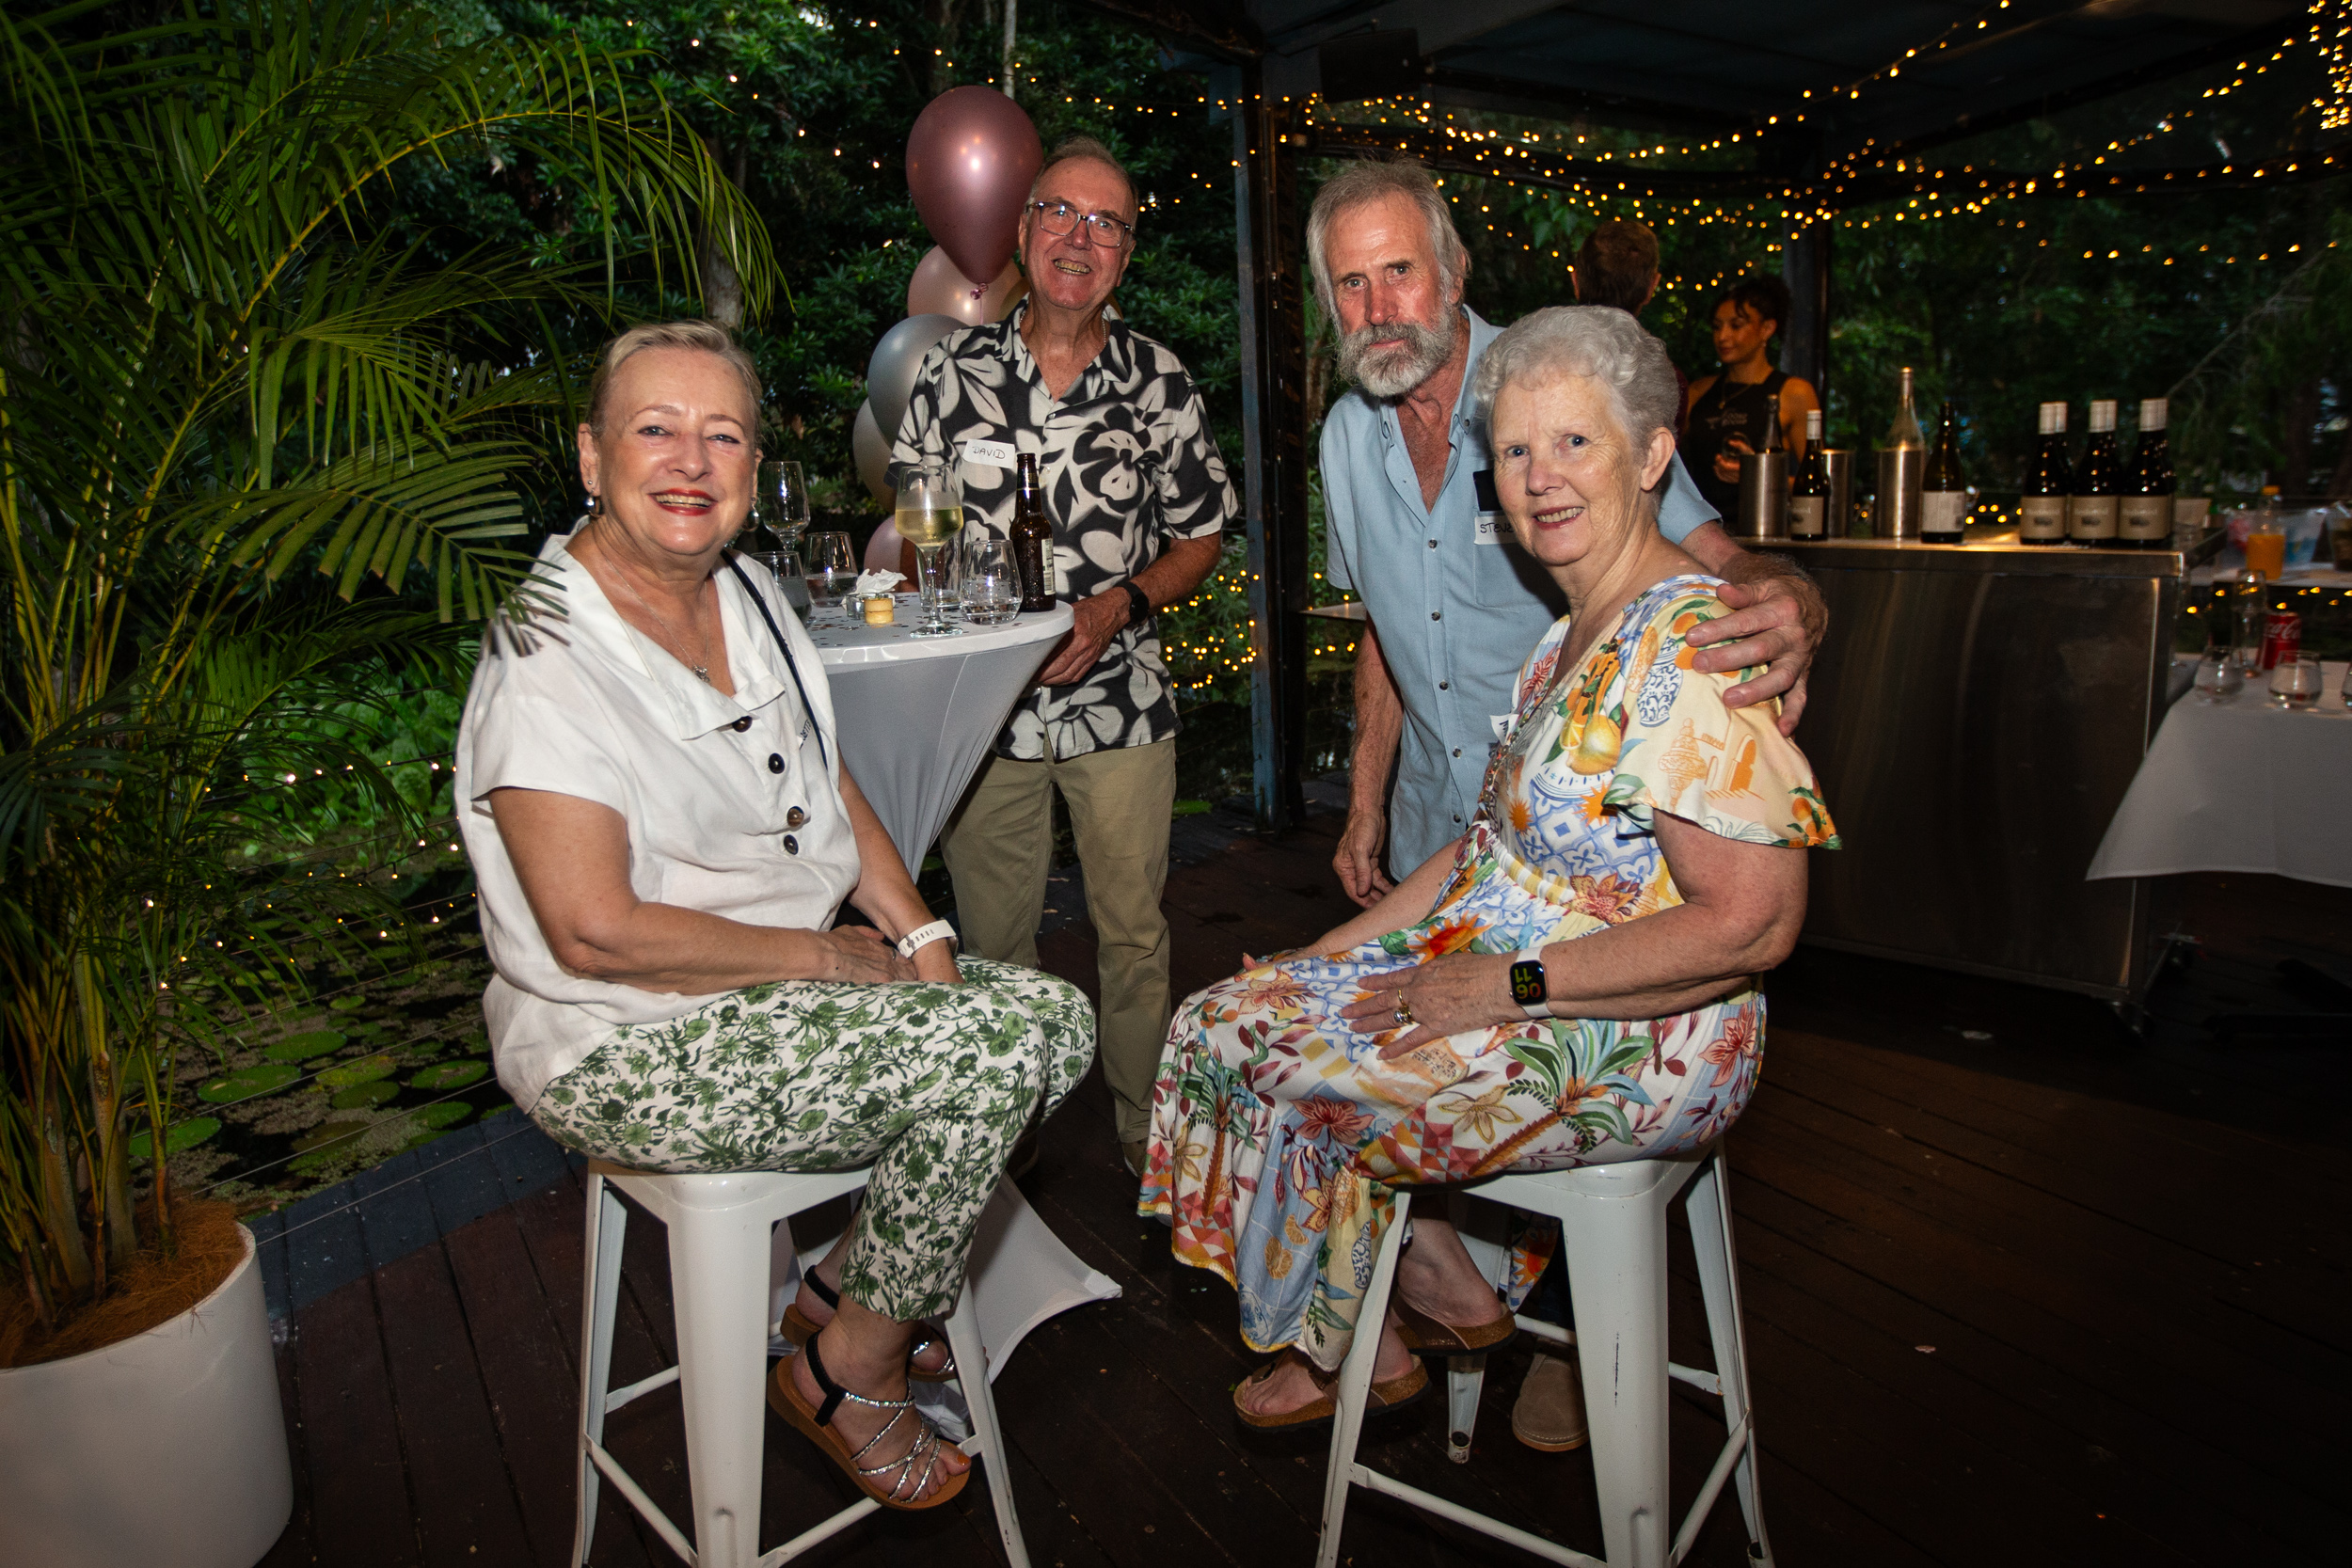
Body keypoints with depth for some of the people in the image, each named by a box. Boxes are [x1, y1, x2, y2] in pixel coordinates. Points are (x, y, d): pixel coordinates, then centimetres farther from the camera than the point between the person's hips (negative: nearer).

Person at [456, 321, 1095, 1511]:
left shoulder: (747, 599, 7)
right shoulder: (550, 654, -19)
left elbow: (829, 793, 13)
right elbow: (597, 931, -23)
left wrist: (920, 938, -1)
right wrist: (827, 955, -16)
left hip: (794, 984, 9)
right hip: (631, 1052, -8)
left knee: (1054, 1023, -2)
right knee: (993, 1053, -21)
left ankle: (847, 1282, 15)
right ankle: (846, 1370, 3)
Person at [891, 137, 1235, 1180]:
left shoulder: (1158, 381, 2)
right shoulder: (953, 367, 3)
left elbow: (1200, 536, 6)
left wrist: (1119, 604, -11)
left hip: (1119, 700, 0)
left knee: (1132, 930, 8)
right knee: (990, 935, 11)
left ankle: (1145, 1126, 28)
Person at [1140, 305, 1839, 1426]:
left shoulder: (1688, 648, -22)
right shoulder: (1572, 638, 9)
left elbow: (1753, 924, -25)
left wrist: (1508, 985, -22)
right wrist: (1339, 949, 6)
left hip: (1639, 1042, -9)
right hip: (1501, 973, 9)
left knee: (1261, 1051, -9)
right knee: (1223, 1018, 1)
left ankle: (1356, 1343, 18)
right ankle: (1431, 1291, 13)